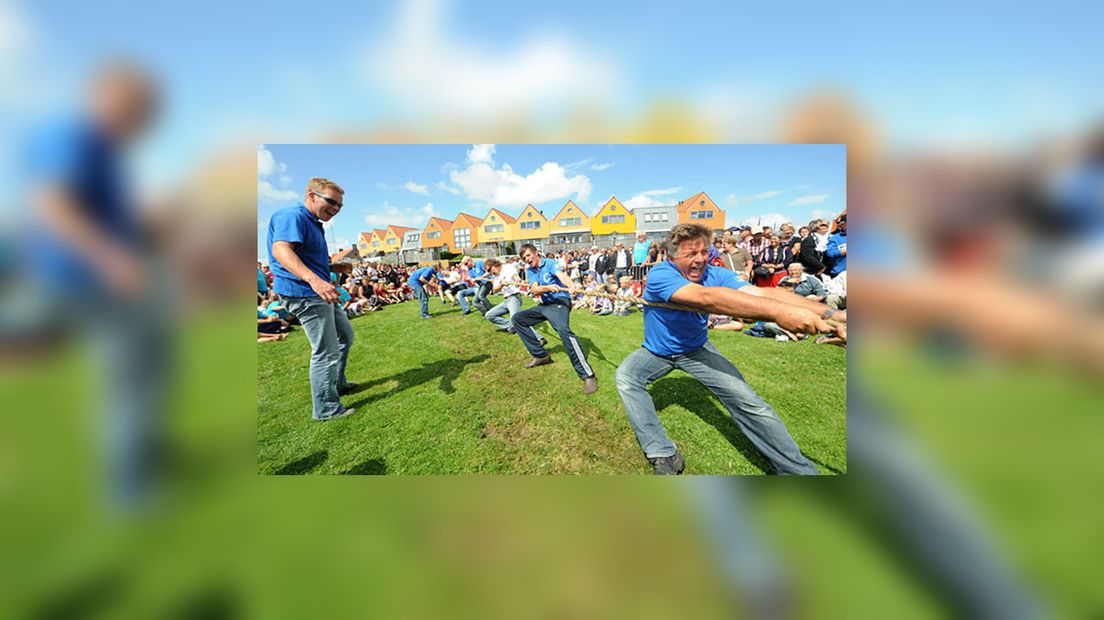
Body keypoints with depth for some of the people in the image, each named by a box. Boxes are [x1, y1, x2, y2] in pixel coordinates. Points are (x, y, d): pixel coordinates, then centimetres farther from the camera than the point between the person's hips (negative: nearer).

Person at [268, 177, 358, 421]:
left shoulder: (313, 223, 18)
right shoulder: (292, 216, -15)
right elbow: (281, 250, -32)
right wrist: (313, 279, -46)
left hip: (319, 292, 11)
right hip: (303, 293, -11)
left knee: (345, 336, 23)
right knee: (326, 352, -6)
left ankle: (337, 383, 39)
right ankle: (326, 409, 6)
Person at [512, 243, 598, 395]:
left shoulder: (549, 263, -7)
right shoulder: (529, 271, 9)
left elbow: (562, 275, -29)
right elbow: (535, 290, -9)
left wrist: (572, 286, -51)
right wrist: (547, 288, -32)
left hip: (559, 302, -8)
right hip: (544, 304, 8)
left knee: (563, 329, -36)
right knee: (517, 319, 10)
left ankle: (588, 375, -36)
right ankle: (540, 355, 13)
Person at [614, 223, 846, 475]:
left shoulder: (714, 274, -16)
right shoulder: (659, 275, -30)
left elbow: (762, 293, -31)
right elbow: (705, 298, -48)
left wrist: (831, 314, -45)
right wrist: (778, 312, -58)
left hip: (697, 350, 2)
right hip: (657, 352, -2)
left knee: (747, 400, -13)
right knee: (625, 376, -27)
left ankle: (797, 468, 2)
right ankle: (663, 454, -18)